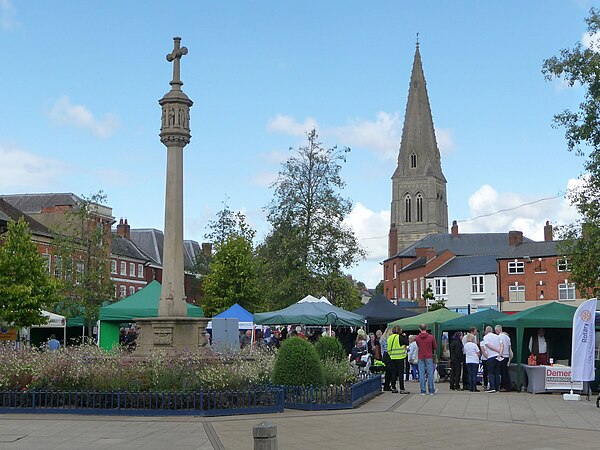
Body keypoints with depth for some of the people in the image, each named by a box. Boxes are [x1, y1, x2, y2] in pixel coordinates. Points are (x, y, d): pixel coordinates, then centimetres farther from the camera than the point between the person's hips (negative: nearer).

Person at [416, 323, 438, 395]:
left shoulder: (417, 338, -4)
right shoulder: (431, 337, -7)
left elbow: (418, 346, 8)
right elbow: (435, 347, 2)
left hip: (420, 358, 1)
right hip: (429, 357, -1)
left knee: (421, 374, 4)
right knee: (430, 374, 5)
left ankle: (423, 391, 5)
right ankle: (431, 391, 7)